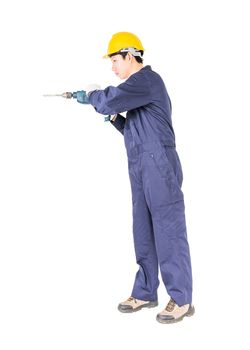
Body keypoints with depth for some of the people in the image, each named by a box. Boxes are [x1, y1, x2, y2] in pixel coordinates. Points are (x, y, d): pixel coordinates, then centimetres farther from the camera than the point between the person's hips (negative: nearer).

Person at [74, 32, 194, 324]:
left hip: (159, 164, -10)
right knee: (143, 231, 11)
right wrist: (114, 117, 8)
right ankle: (145, 293, 20)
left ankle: (181, 300, 2)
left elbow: (108, 101, -21)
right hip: (140, 168, 10)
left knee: (168, 229, -6)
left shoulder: (146, 80, -10)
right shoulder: (138, 86, 20)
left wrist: (92, 94, 0)